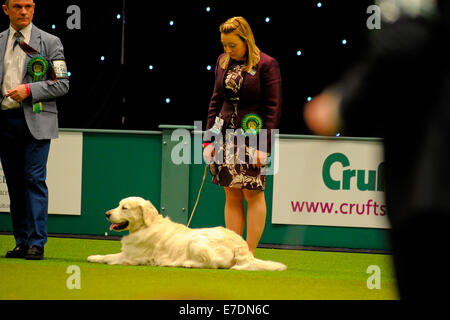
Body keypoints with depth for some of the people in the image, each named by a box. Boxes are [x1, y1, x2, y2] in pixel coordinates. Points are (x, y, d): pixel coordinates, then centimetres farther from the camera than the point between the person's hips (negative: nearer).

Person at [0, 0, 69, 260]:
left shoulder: (50, 43, 3)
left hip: (36, 121, -4)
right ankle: (22, 242, 12)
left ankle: (37, 243, -9)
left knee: (34, 180, -10)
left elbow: (63, 84, -1)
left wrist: (29, 90, -12)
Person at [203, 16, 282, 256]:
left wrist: (264, 146, -13)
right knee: (231, 195, 6)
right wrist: (209, 139, 8)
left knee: (253, 193, -3)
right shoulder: (223, 62, 9)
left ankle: (250, 253, 1)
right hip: (226, 135, 5)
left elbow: (273, 108, -9)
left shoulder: (266, 65, -8)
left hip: (253, 136, -5)